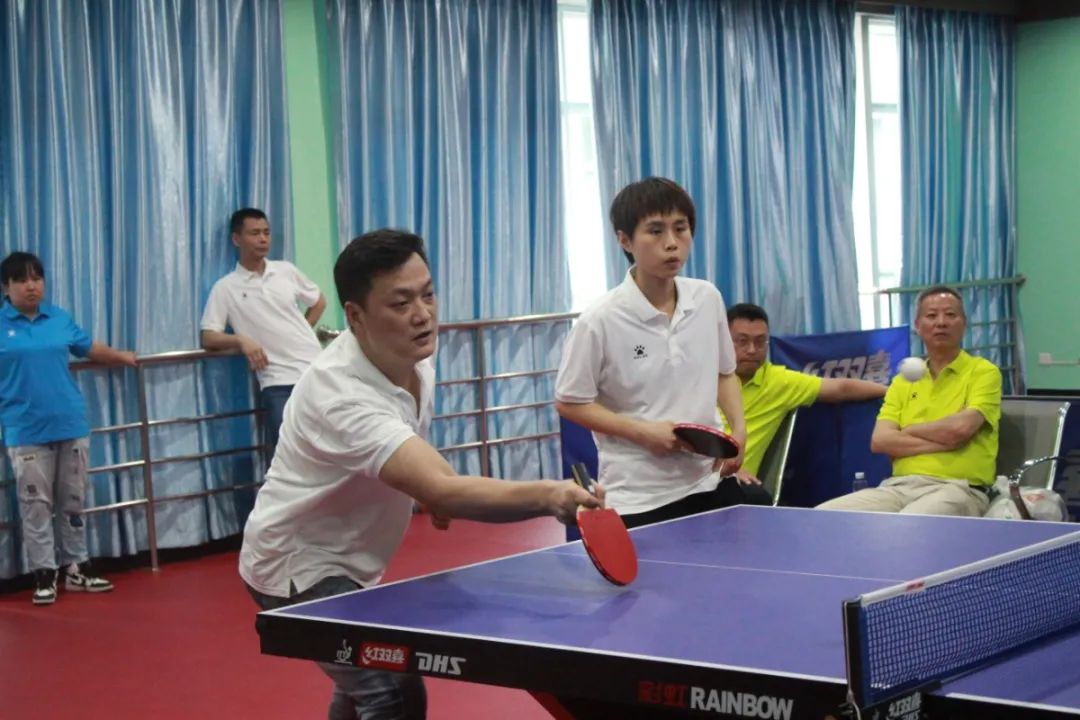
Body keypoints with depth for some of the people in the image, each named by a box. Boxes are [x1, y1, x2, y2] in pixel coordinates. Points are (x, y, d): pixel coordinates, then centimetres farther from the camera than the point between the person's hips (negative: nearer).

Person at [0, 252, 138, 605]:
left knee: (73, 502, 11)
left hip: (71, 424, 4)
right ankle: (44, 575, 7)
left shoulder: (60, 319, 8)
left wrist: (123, 356, 22)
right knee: (36, 505, 1)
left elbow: (89, 347, 21)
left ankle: (76, 568, 21)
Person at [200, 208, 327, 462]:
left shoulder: (286, 271, 10)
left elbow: (319, 302, 24)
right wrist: (241, 340, -20)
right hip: (277, 382, -3)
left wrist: (299, 335, 10)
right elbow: (207, 338, -2)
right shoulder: (225, 288, 2)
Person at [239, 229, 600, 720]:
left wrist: (436, 488, 2)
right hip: (299, 567, -9)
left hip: (345, 564, 9)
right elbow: (440, 491, -48)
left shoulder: (412, 356, -8)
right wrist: (547, 496, -61)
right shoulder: (342, 396, -36)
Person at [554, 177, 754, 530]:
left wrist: (738, 429, 1)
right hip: (638, 499, -5)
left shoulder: (708, 298, 1)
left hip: (708, 482, 5)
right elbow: (570, 402, -6)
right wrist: (643, 432, -15)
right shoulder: (600, 322, -14)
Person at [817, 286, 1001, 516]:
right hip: (899, 486, 5)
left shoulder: (984, 372, 6)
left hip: (956, 488, -5)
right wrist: (943, 441, -7)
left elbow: (960, 427, -13)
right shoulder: (903, 381, 19)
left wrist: (908, 431, 4)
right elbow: (880, 440, 4)